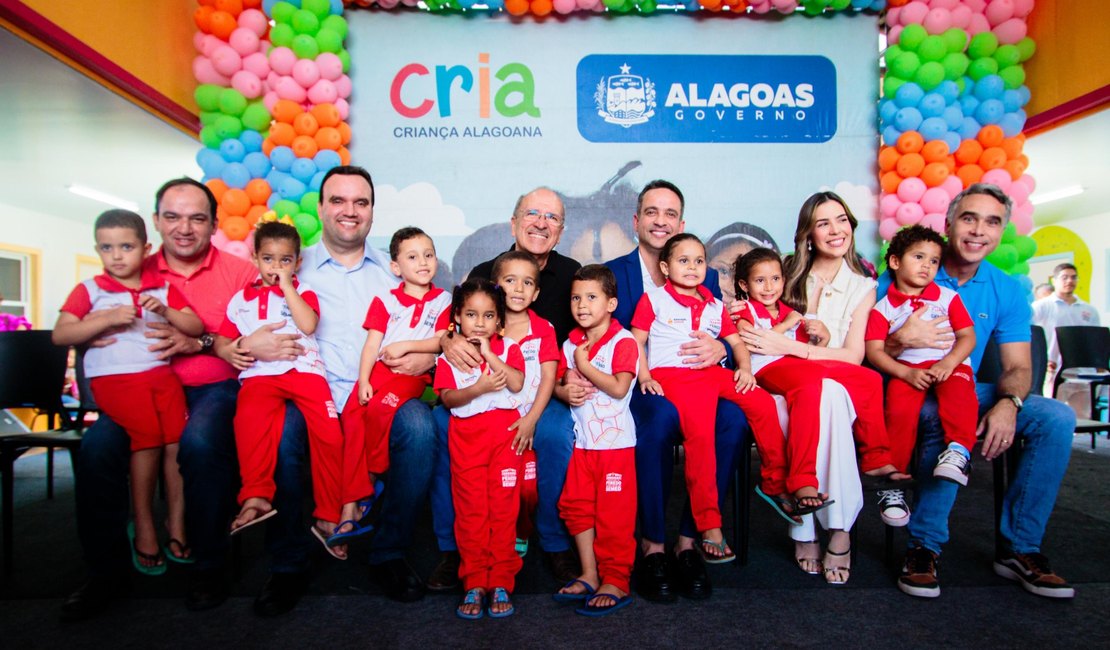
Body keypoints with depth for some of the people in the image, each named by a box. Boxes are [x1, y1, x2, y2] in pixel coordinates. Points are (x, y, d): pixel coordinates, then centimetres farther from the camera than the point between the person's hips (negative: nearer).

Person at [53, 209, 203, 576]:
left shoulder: (162, 289, 17)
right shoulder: (89, 290, 10)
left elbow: (196, 327, 10)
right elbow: (60, 335, 0)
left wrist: (165, 310, -7)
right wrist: (107, 319, -11)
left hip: (161, 373, 3)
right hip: (113, 378, -2)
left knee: (177, 440, -11)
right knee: (148, 436, -19)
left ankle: (176, 524, 2)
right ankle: (144, 528, -4)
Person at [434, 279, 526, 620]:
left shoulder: (508, 347, 6)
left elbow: (517, 383, -12)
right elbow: (447, 398, -5)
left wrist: (488, 353, -13)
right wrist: (478, 388, -19)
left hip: (504, 431, 0)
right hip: (465, 434, 1)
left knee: (503, 506, 0)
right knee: (470, 508, 3)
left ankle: (501, 582, 9)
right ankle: (474, 584, 11)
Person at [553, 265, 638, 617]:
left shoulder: (623, 341, -11)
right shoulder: (571, 343, 8)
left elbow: (619, 388, -21)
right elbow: (557, 383, 13)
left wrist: (584, 365, -15)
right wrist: (565, 391, -10)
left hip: (615, 441, -7)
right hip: (581, 439, 7)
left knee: (613, 512, -1)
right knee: (576, 505, 11)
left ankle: (616, 583, 11)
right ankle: (589, 574, 24)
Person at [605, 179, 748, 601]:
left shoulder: (706, 278, 19)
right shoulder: (610, 275, 12)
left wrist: (719, 349, -15)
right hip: (634, 389, -2)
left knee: (734, 418, -30)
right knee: (660, 415, -36)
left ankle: (688, 541, -15)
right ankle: (652, 547, -18)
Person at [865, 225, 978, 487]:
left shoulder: (948, 298, 15)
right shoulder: (883, 308, 10)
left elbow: (967, 336, 7)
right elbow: (874, 351, 1)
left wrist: (948, 363, -13)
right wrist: (906, 373, -14)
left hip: (949, 365, 1)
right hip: (906, 369, -1)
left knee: (958, 394, -33)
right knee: (900, 407, -28)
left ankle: (959, 449, -34)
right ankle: (894, 472, -20)